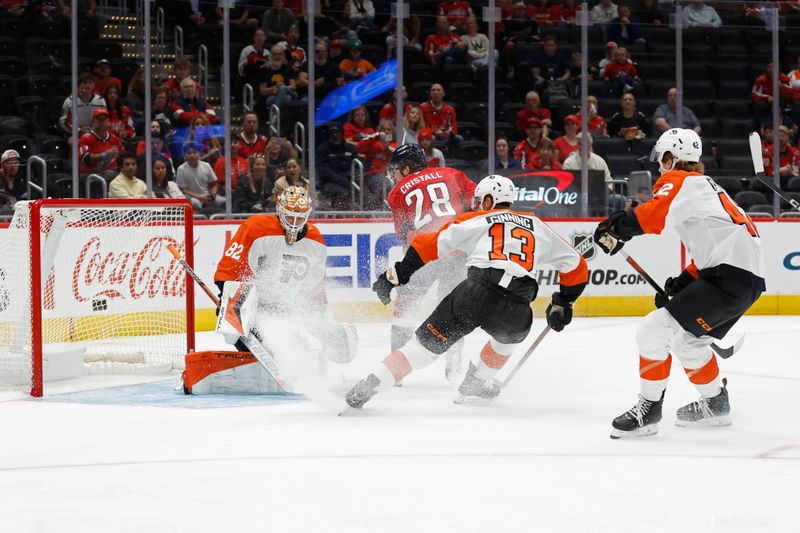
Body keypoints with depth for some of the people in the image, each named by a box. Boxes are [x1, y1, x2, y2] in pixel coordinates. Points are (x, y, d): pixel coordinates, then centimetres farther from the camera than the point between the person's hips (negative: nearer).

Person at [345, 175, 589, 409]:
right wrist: (563, 303, 43)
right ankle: (474, 385, 37)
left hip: (475, 292, -2)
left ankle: (367, 386, -4)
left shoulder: (475, 221, 21)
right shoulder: (538, 226, 28)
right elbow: (576, 265, 33)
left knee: (426, 343, 6)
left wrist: (395, 276, 18)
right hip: (517, 309, 2)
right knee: (510, 334, 37)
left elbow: (428, 245, 14)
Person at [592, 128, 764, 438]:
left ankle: (648, 409, -4)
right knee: (687, 341, 26)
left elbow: (654, 215, -26)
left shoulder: (679, 182, -3)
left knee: (654, 330, -12)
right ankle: (715, 405, 38)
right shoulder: (706, 187, 27)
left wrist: (615, 229, -18)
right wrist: (682, 284, 21)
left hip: (730, 276, -10)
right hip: (748, 275, 10)